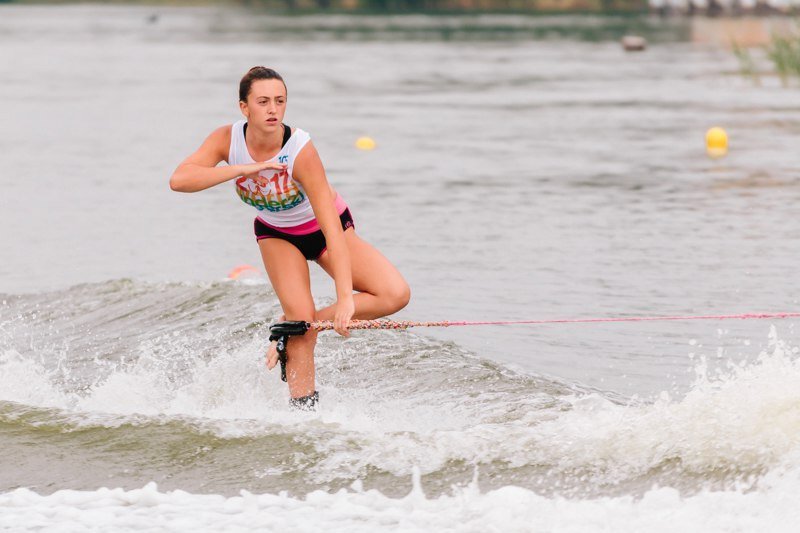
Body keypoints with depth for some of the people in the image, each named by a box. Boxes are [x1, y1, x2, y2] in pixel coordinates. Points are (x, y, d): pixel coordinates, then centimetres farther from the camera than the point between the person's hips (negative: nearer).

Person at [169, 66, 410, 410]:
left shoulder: (300, 151, -34)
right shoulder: (227, 140, -23)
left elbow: (331, 226, -38)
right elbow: (179, 180, -35)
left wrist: (345, 298, -45)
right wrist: (245, 168, -42)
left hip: (325, 229, -1)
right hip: (277, 235, 1)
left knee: (396, 294, -20)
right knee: (300, 314, -23)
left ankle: (295, 332, -6)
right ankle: (304, 408, -10)